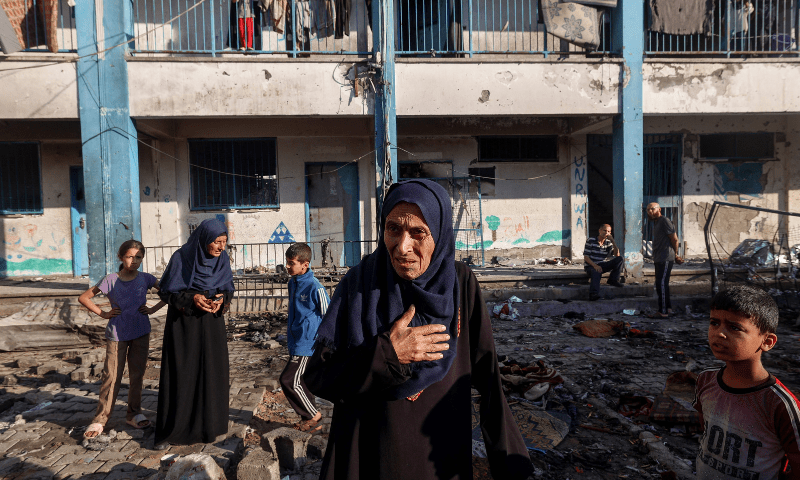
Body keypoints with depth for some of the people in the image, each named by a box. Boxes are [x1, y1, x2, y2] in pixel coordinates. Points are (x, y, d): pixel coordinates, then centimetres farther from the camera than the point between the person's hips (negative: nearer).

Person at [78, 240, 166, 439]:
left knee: (137, 374, 9)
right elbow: (83, 298, 2)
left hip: (141, 333, 2)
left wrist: (153, 309, -2)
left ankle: (134, 413, 22)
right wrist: (103, 313, -4)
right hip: (117, 334, -2)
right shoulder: (110, 280, -5)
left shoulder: (145, 279, -1)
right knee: (111, 377, -2)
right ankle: (100, 419, 10)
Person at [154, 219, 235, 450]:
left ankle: (208, 423, 24)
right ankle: (168, 431, 15)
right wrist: (192, 298, -24)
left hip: (211, 322, 4)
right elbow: (166, 291, -8)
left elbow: (228, 288, 6)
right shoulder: (181, 257, -15)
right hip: (183, 323, -4)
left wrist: (221, 299, -16)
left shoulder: (223, 258, -4)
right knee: (179, 375, 0)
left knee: (212, 372, 7)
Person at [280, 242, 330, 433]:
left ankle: (312, 415, 10)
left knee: (289, 380, -6)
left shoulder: (314, 287, -19)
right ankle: (310, 418, 27)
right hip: (295, 342, 8)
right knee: (302, 381, 14)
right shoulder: (292, 283, 7)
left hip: (307, 344, -8)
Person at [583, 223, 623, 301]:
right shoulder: (590, 240, -4)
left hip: (602, 265, 5)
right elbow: (586, 257, -9)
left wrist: (613, 241, -12)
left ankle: (613, 280, -10)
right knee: (596, 272, -40)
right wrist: (595, 266, -24)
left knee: (619, 259, -13)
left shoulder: (608, 243, 9)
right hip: (590, 265, -5)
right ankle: (593, 294, -54)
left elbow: (617, 255, -4)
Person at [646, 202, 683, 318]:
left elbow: (674, 239, -13)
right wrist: (675, 256, 17)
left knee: (662, 284, -9)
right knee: (661, 285, 14)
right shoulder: (655, 222, 18)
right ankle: (668, 308, 23)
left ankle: (663, 312, -5)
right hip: (659, 259, 10)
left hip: (665, 259, -10)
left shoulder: (664, 221, -12)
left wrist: (675, 254, 0)